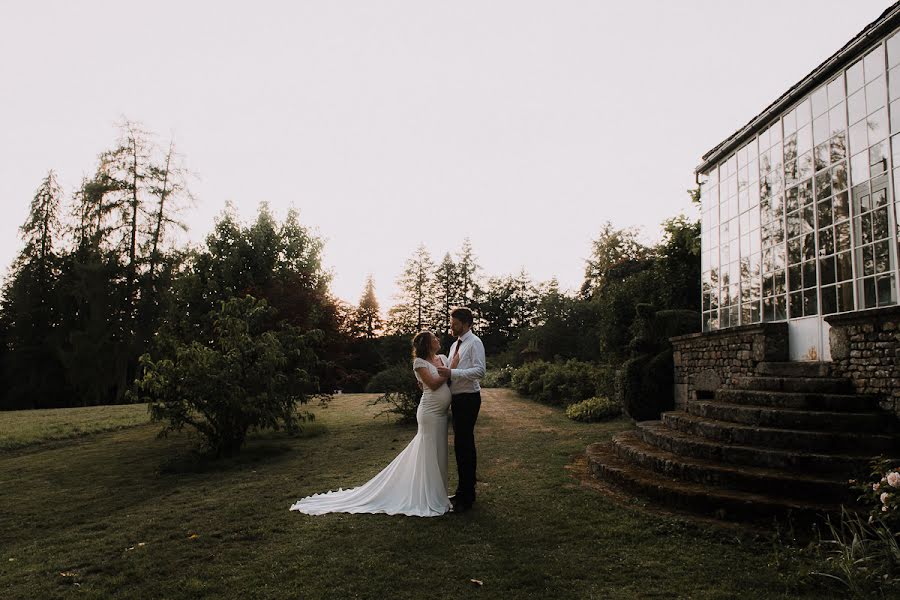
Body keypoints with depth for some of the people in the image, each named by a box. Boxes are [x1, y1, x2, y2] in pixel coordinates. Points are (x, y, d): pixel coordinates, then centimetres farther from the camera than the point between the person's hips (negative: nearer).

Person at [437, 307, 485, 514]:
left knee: (464, 445, -7)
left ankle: (467, 497, 3)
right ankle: (463, 491, 28)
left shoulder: (474, 343, -11)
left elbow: (479, 371, -22)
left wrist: (452, 373, -25)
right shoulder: (455, 345, 16)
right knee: (461, 445, 16)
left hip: (468, 399, -9)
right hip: (457, 399, 9)